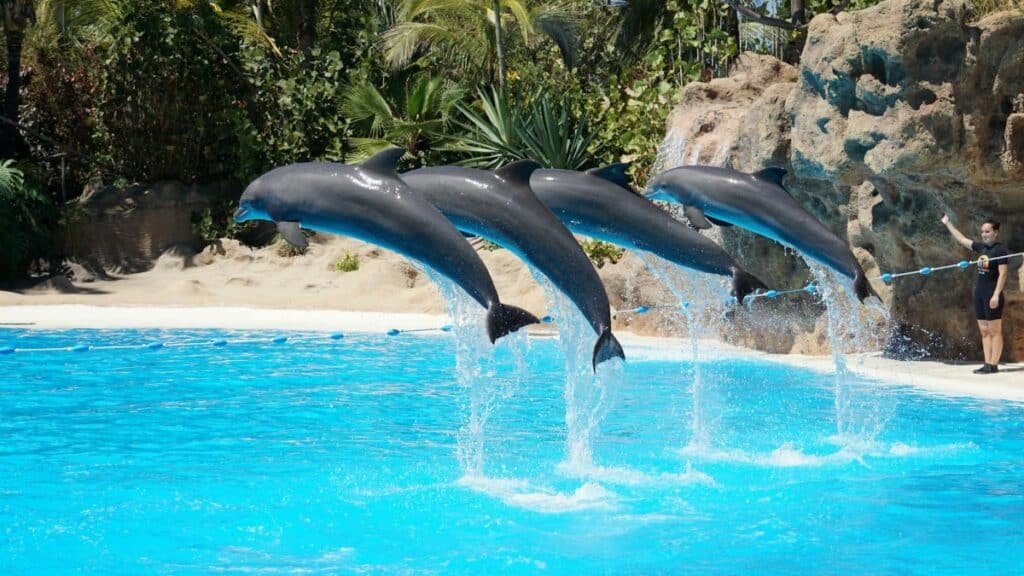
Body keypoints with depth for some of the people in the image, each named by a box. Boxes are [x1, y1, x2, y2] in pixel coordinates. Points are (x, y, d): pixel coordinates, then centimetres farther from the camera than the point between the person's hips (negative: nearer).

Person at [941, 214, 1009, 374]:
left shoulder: (1000, 250, -9)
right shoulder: (981, 247, 12)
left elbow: (1002, 274, -15)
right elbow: (962, 240, 24)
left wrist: (996, 295, -22)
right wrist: (948, 224, 28)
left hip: (992, 295, -8)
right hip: (980, 294, 8)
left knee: (995, 331, -6)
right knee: (984, 331, 6)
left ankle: (993, 365, -8)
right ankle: (987, 364, 7)